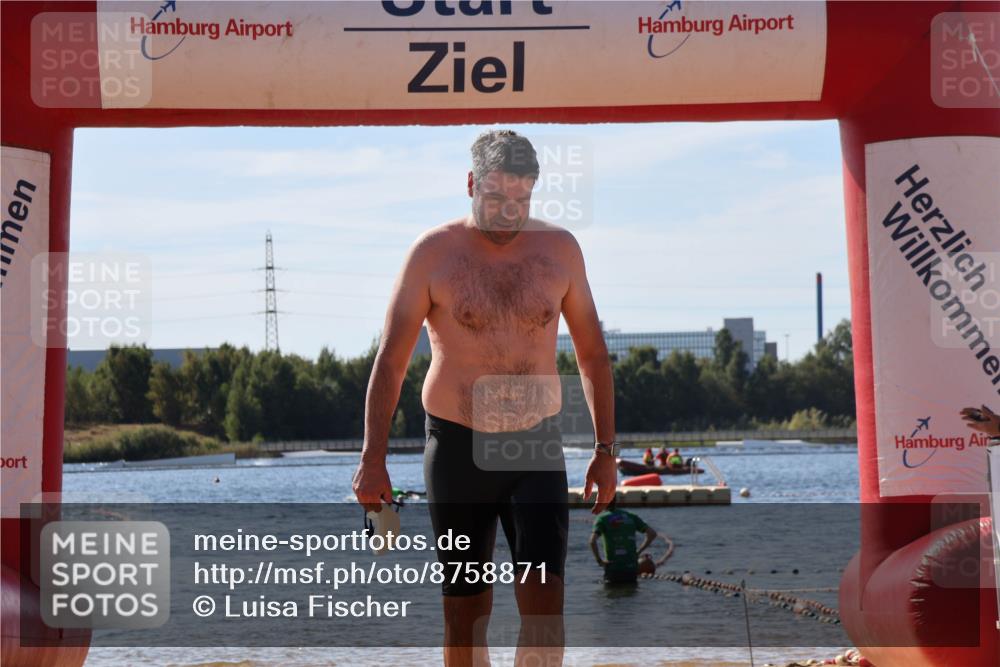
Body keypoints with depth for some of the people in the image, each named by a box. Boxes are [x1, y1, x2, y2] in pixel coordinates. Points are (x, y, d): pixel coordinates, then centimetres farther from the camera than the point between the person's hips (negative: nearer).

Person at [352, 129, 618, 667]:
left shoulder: (559, 249, 3)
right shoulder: (433, 253, -4)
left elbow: (592, 353, 11)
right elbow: (390, 361, -3)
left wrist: (605, 448, 6)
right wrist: (372, 459, -10)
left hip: (537, 448, 1)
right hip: (457, 447, -1)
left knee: (543, 602, -10)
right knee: (465, 611, 5)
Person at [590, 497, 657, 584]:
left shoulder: (602, 519, 0)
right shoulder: (631, 517, 12)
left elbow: (592, 541, -16)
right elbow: (652, 533, 10)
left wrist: (599, 560, -5)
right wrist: (638, 552, 14)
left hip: (614, 568, -3)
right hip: (632, 567, 3)